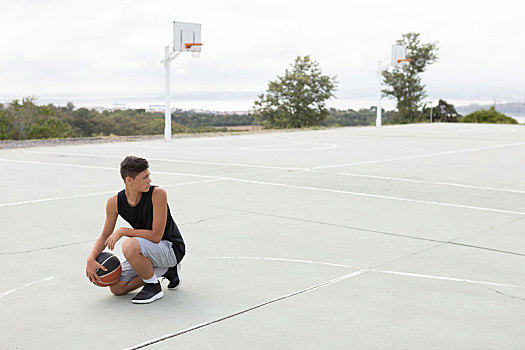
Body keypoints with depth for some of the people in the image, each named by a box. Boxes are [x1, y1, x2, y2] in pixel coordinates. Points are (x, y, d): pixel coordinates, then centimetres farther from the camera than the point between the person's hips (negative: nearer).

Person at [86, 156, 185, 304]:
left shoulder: (158, 194, -24)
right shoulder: (114, 203, -8)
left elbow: (156, 236, -26)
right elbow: (105, 236, 3)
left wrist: (122, 231, -24)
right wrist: (91, 258, -14)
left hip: (172, 248, -7)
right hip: (149, 251, 7)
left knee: (129, 246, -33)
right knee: (116, 288, 0)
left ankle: (153, 287, -10)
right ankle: (165, 270, 12)